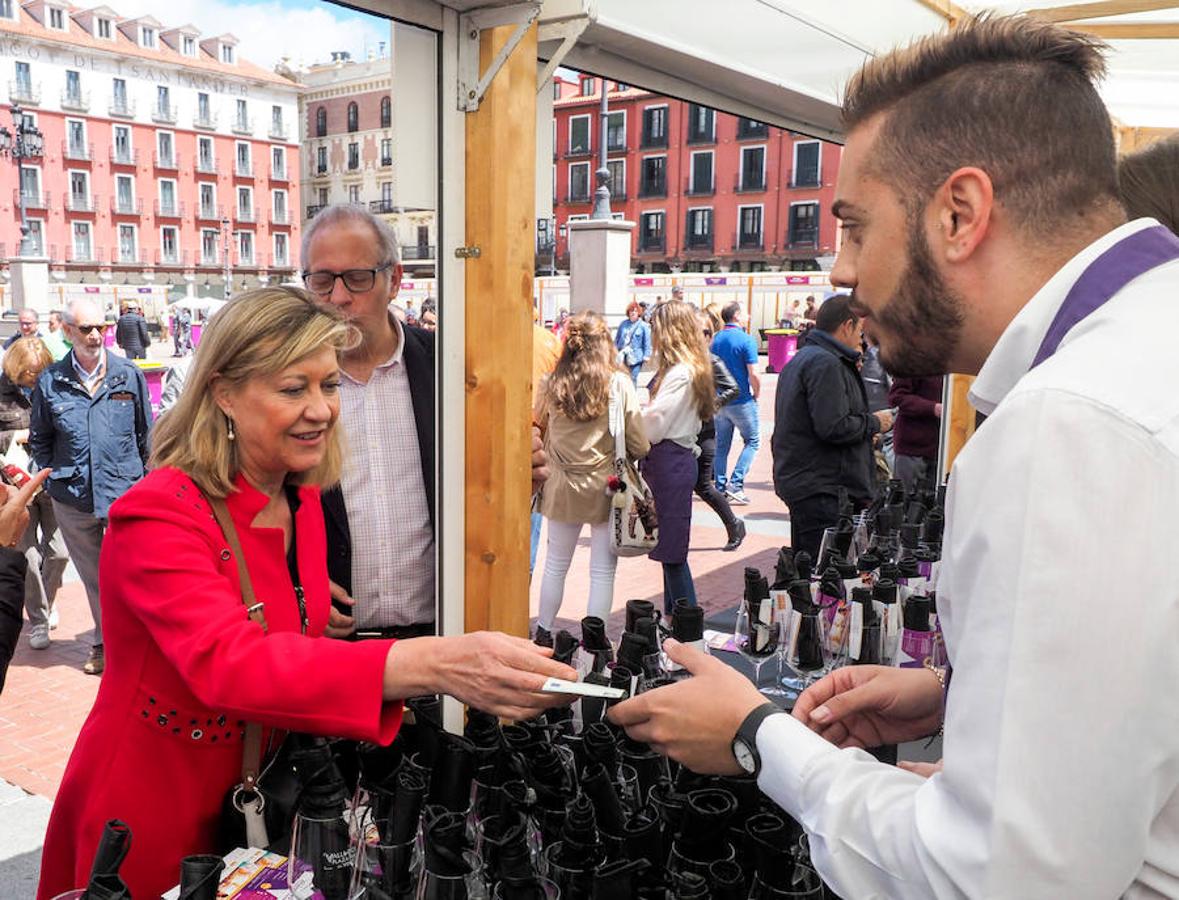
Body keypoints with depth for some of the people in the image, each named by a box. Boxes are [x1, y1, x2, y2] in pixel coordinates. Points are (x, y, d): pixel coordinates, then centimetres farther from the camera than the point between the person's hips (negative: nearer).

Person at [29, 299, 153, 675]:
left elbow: (146, 434, 6)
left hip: (124, 494, -2)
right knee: (94, 579, 16)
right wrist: (53, 480, 6)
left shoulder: (129, 375, -1)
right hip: (72, 500, 2)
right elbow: (39, 440, 13)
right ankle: (105, 643, 31)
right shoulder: (50, 381, 1)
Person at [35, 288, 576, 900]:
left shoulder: (303, 500, -2)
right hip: (153, 820, -6)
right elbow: (228, 664, -41)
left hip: (254, 802, 7)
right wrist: (429, 664, -54)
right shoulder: (158, 517, -25)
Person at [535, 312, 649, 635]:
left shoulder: (552, 384, -7)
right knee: (603, 572, 7)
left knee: (555, 565, 18)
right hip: (606, 487, -2)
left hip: (563, 487, 2)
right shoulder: (619, 385, -13)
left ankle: (542, 633, 29)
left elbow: (539, 424, 12)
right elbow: (640, 445, -8)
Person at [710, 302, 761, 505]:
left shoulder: (716, 340, 7)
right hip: (742, 401, -6)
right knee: (752, 441, 7)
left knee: (722, 444, 12)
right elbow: (753, 375, -18)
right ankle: (736, 483, -4)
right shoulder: (746, 339, -14)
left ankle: (721, 487, 14)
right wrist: (756, 395, -3)